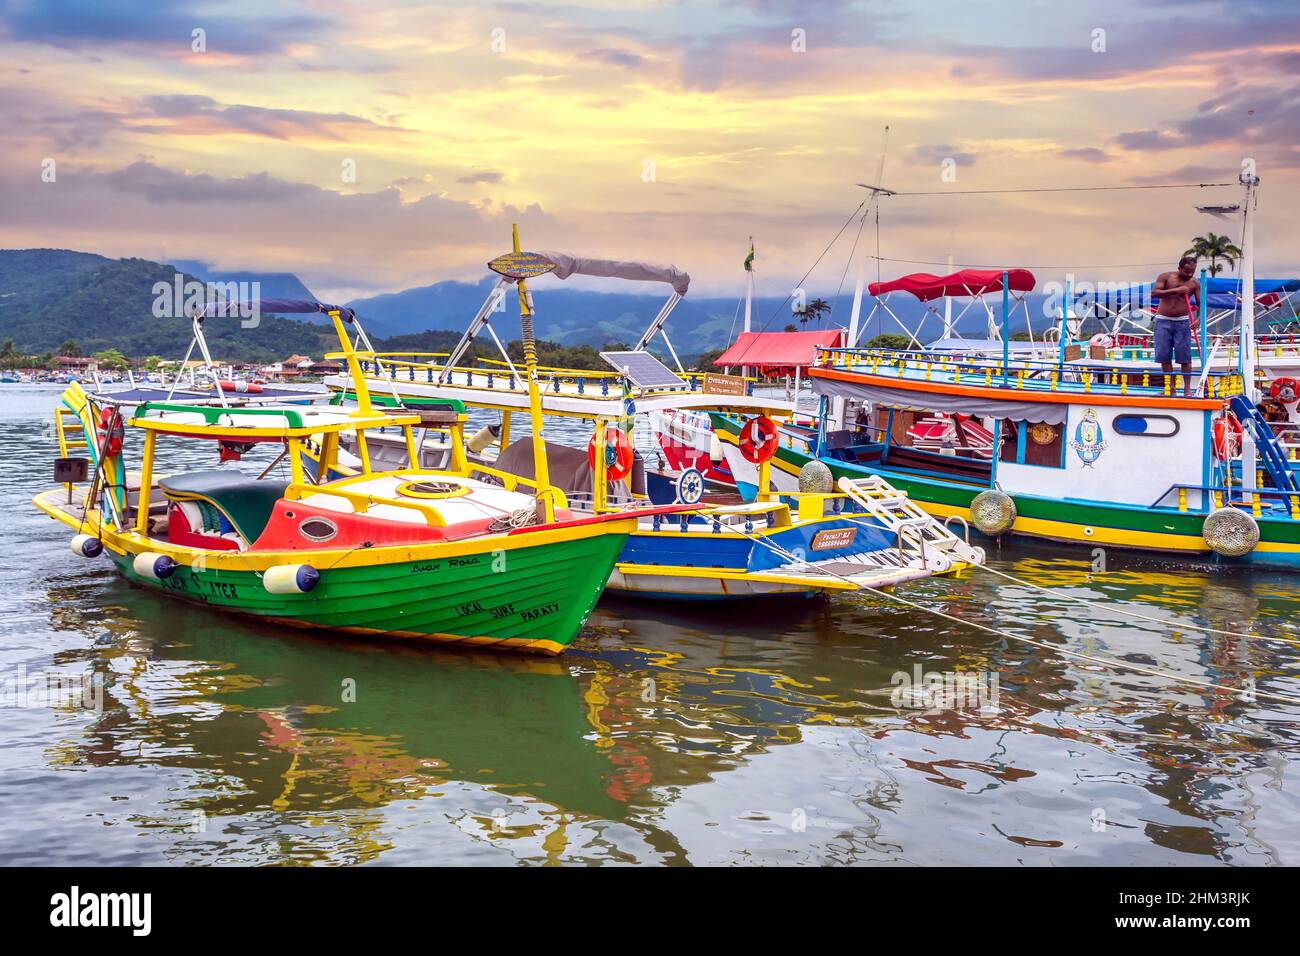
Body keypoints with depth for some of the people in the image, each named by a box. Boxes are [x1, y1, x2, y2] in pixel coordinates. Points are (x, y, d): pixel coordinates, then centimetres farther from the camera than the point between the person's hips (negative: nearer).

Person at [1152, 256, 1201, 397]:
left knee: (1185, 357, -5)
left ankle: (1187, 388, -2)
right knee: (1164, 356, 1)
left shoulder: (1194, 283, 1)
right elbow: (1154, 292, -14)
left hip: (1182, 322, 0)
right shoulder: (1165, 277, -1)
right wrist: (1175, 290, -23)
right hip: (1163, 321, 0)